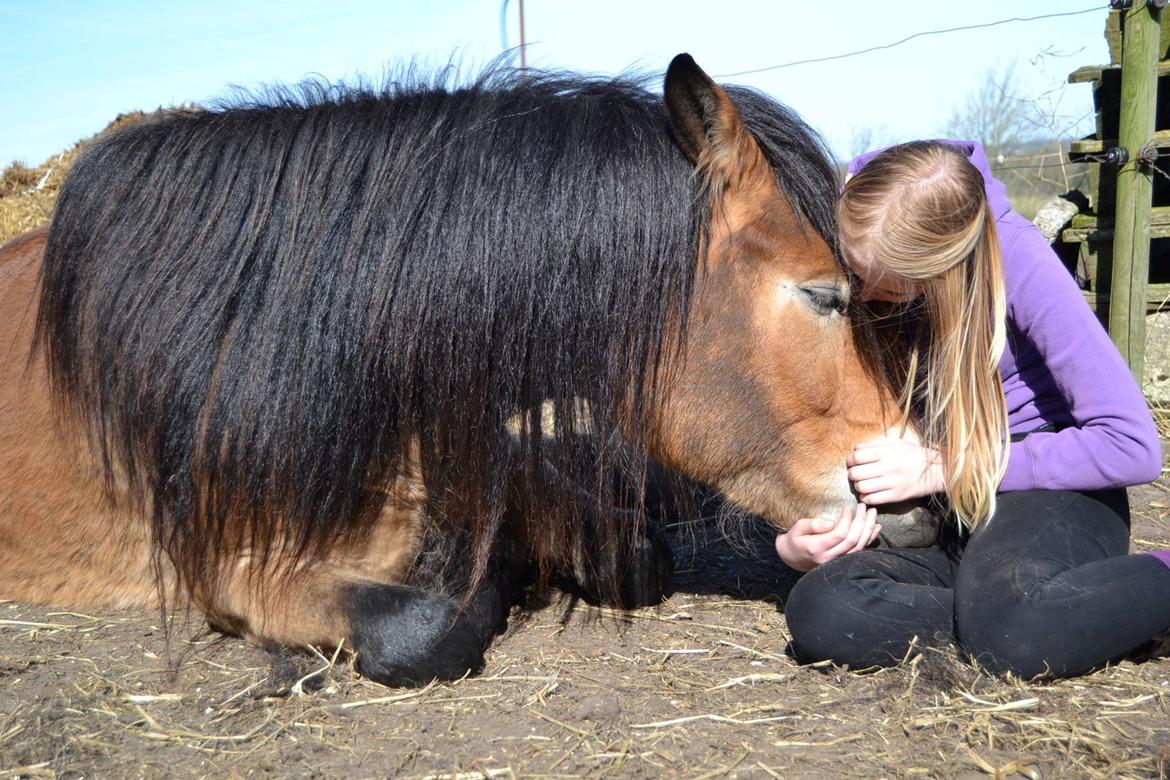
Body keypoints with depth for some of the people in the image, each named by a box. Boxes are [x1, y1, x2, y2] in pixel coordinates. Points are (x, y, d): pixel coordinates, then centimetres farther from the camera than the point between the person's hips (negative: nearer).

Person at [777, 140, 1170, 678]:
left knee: (1015, 636, -37)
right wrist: (796, 542, -17)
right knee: (817, 612, -27)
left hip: (1053, 491, -4)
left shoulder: (1016, 259, -18)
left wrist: (942, 467, -21)